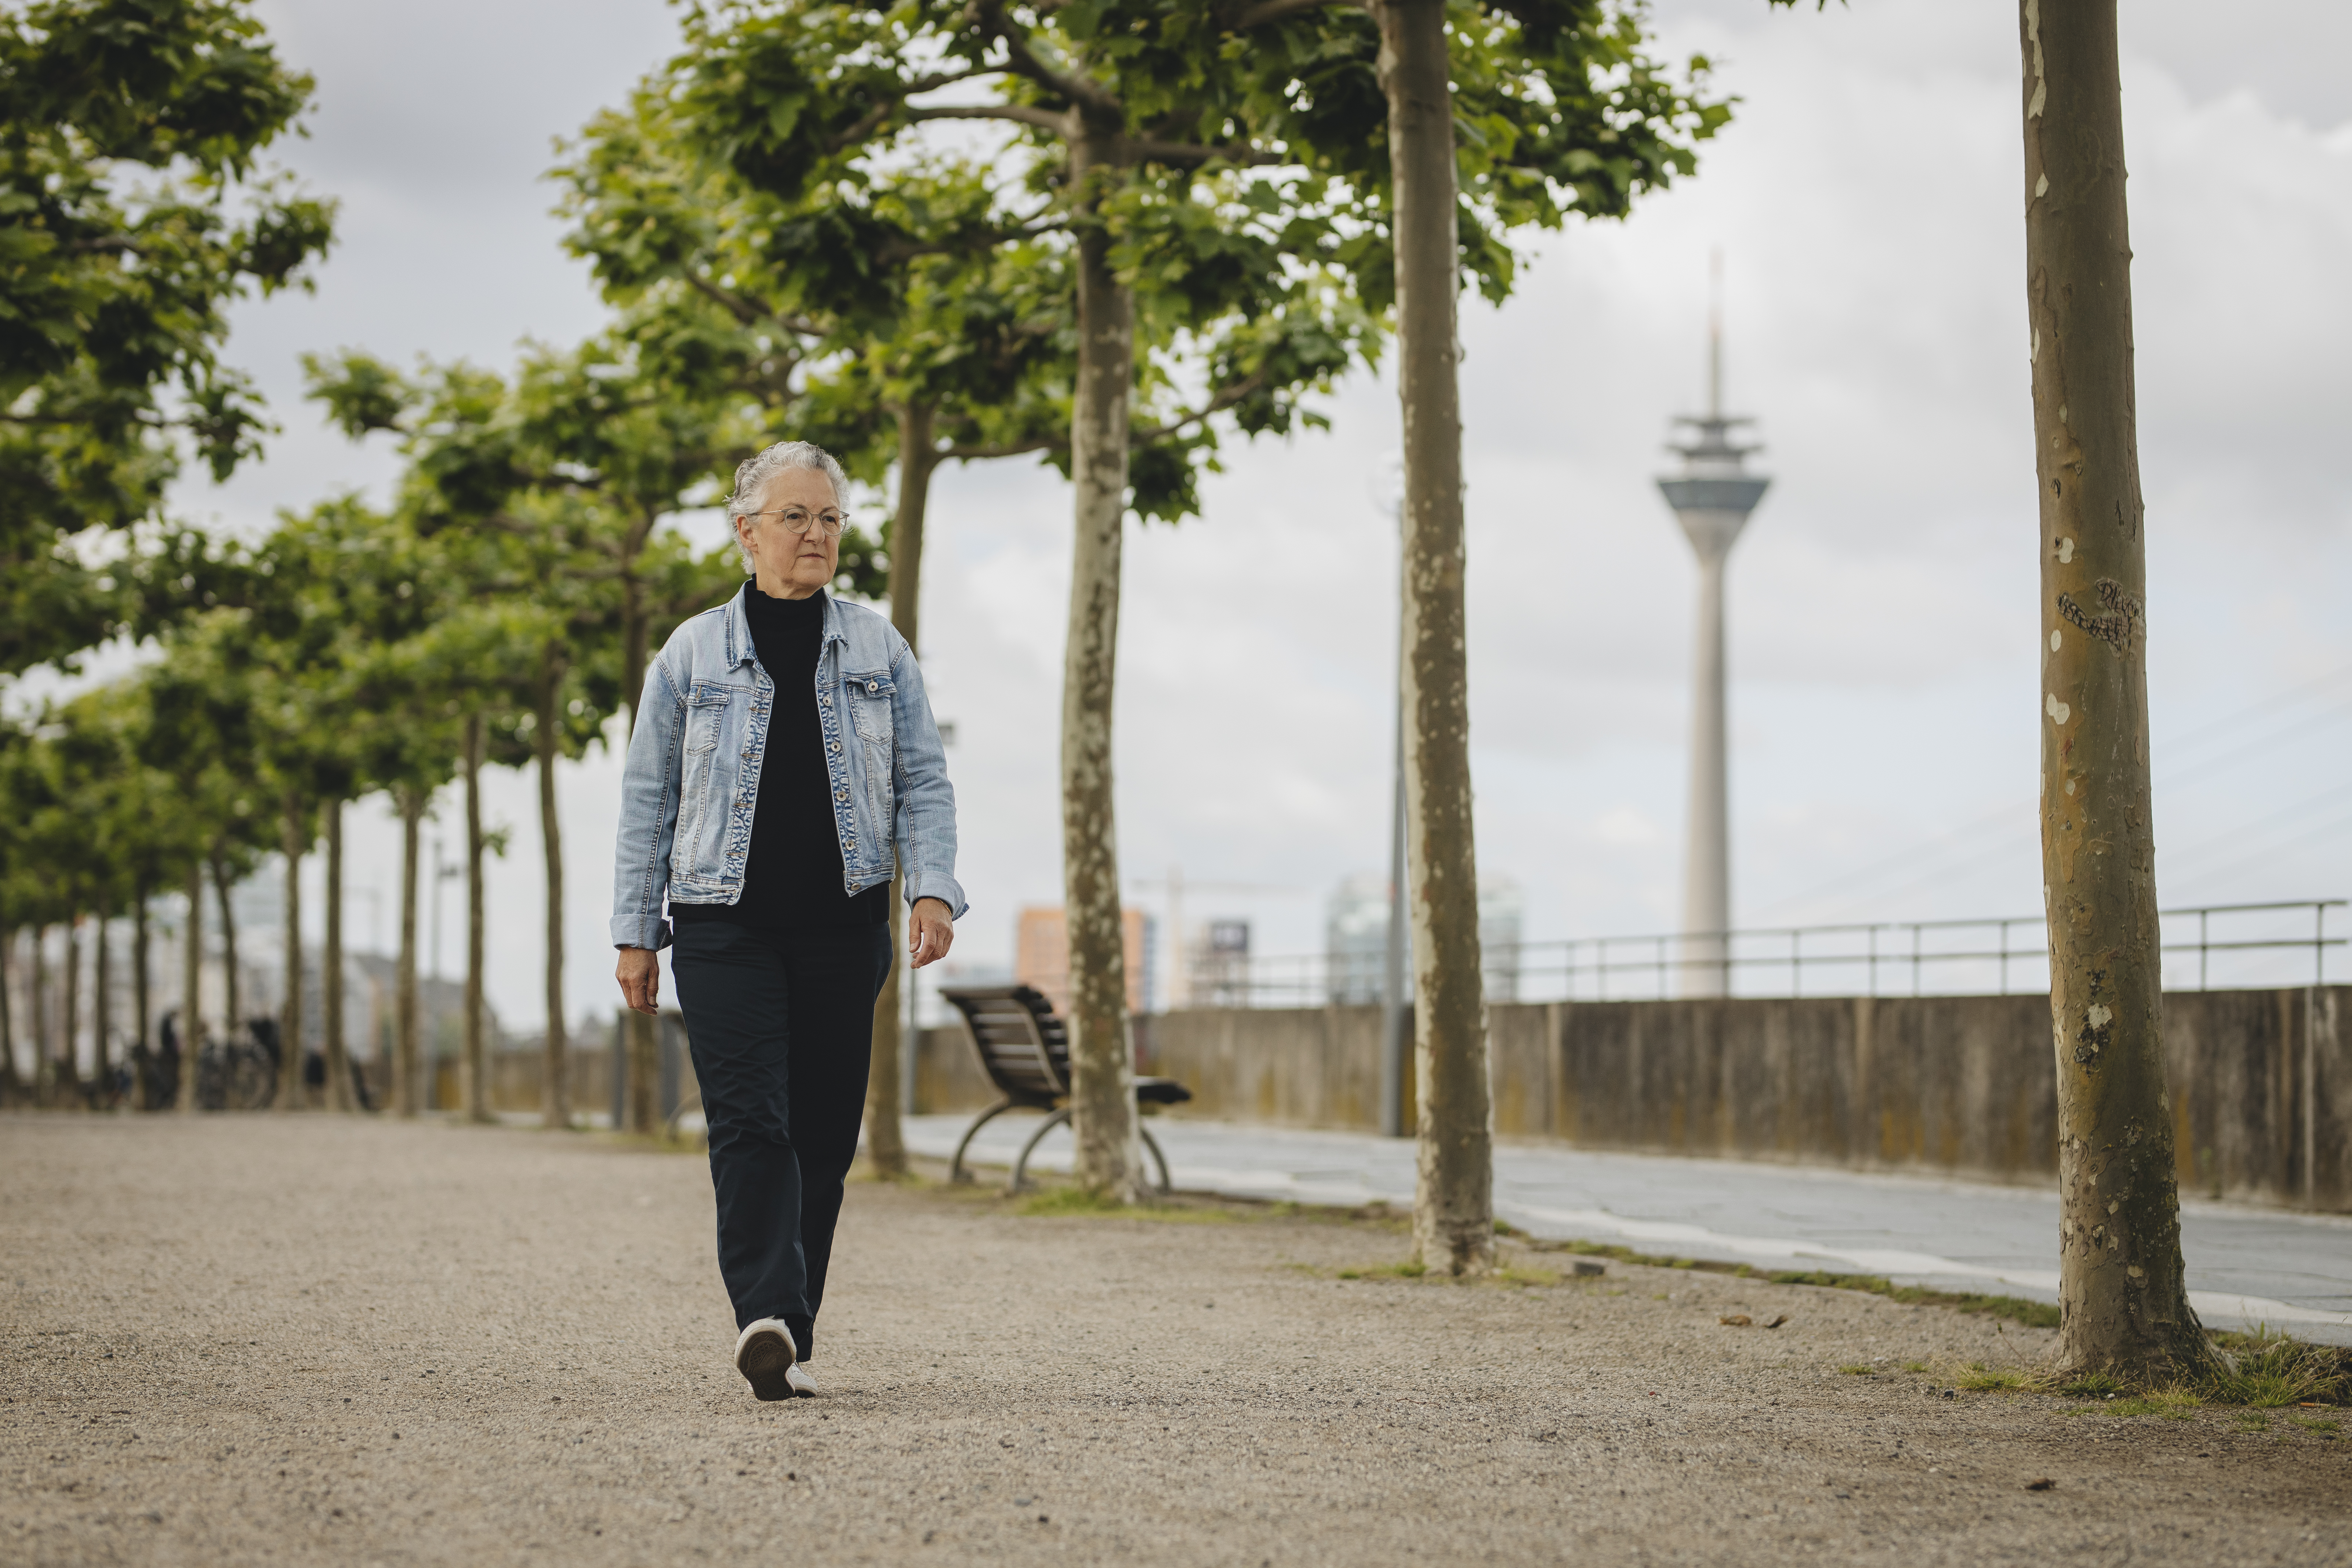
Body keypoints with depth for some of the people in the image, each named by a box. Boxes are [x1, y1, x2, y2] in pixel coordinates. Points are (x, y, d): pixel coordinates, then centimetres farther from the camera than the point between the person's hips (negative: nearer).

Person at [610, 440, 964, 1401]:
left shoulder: (878, 652, 10)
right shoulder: (693, 655, 6)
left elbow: (923, 782, 9)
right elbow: (648, 798, 9)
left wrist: (933, 888, -7)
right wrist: (636, 933, 5)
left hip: (843, 926, 2)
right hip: (726, 926, -2)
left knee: (825, 1133, 2)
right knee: (749, 1121, -16)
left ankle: (787, 1339, 11)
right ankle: (767, 1318, -28)